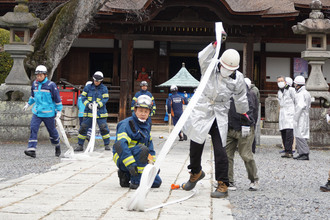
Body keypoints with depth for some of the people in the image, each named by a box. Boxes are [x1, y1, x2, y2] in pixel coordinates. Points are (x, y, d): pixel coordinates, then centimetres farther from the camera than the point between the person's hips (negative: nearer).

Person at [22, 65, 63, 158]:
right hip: (37, 112, 4)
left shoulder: (51, 85, -10)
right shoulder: (34, 84, 6)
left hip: (48, 113, -4)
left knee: (52, 130, 10)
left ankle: (57, 146, 36)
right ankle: (31, 150, -18)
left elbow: (57, 98, -5)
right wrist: (28, 104, 25)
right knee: (33, 128, -13)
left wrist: (59, 111, -7)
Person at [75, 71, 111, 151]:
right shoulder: (88, 87, 6)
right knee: (83, 128, 0)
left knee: (104, 128, -7)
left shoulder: (104, 88, 3)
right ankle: (80, 145, 10)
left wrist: (98, 104, -20)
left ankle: (107, 145, 8)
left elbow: (105, 99, -3)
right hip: (89, 112, 1)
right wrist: (88, 104, -13)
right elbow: (83, 97, 4)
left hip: (100, 113, -1)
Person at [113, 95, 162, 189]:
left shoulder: (146, 125, 10)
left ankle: (126, 176, 13)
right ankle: (135, 182, -25)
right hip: (123, 159, -8)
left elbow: (150, 145, 21)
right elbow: (120, 145, -30)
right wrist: (131, 164, -39)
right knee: (142, 149, -36)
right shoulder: (127, 124, -17)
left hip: (140, 160, 8)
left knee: (156, 182, 0)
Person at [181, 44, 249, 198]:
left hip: (220, 116, 0)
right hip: (201, 112, 0)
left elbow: (240, 98, 15)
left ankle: (223, 185, -1)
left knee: (220, 150, -5)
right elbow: (203, 58, -28)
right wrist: (215, 44, -39)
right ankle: (196, 172, 33)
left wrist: (244, 113, 26)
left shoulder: (238, 78, 0)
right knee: (196, 145, 6)